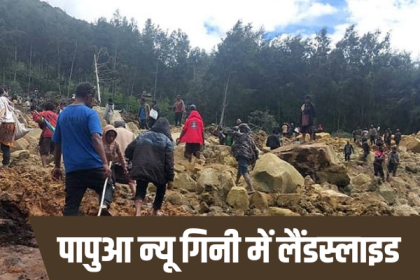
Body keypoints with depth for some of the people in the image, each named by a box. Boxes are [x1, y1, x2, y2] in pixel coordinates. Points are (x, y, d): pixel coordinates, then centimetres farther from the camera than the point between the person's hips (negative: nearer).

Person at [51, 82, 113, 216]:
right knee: (107, 186, 21)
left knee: (70, 207, 8)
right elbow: (96, 138, -21)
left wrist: (57, 166, 24)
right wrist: (105, 163, -25)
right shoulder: (90, 113, -7)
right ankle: (104, 205, -9)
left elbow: (57, 144, 16)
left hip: (72, 168, 4)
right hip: (92, 166, -4)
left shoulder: (62, 115, 12)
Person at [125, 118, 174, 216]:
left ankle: (138, 213, -14)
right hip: (157, 171, -2)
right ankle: (155, 211, 31)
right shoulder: (167, 141, 1)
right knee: (161, 189, 23)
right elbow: (169, 162, -7)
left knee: (140, 191, 10)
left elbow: (128, 151, 14)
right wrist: (170, 178, -4)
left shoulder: (142, 136, 13)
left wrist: (135, 162, 29)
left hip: (141, 169, 2)